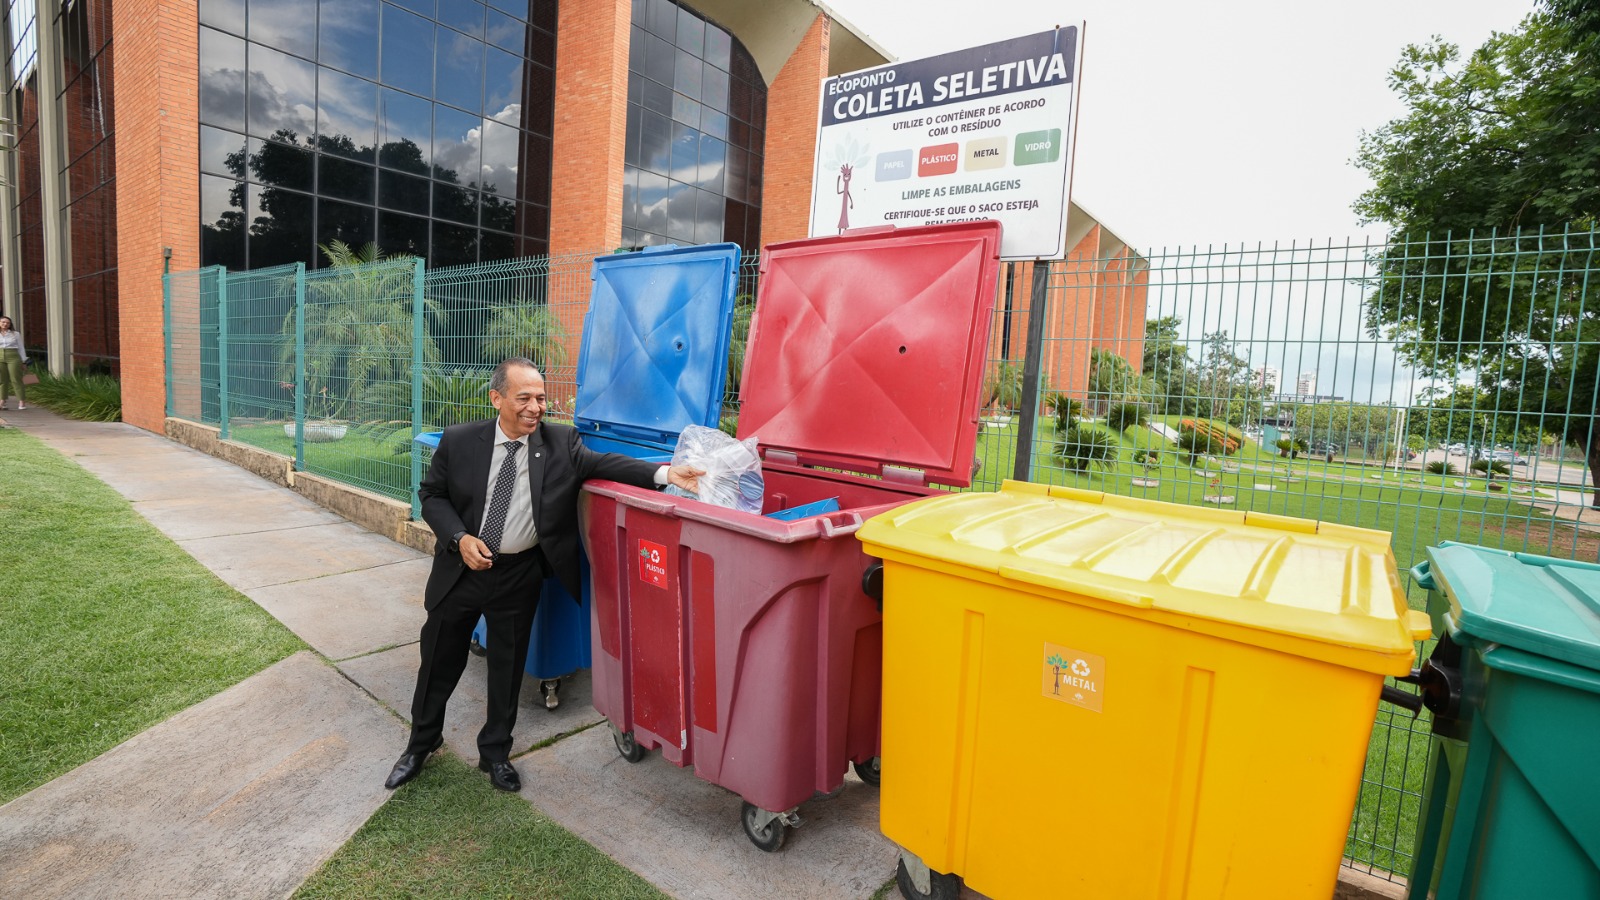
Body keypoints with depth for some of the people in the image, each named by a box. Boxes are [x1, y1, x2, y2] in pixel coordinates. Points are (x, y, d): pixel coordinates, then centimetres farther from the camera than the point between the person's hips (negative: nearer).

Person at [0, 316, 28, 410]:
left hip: (13, 358, -2)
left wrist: (23, 361, 1)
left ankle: (22, 402, -5)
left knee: (16, 380, -5)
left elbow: (21, 348, 6)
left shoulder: (15, 334, 4)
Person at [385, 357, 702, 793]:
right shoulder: (459, 441, -9)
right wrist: (460, 537, -16)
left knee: (508, 666, 14)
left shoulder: (561, 442, -10)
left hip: (519, 576, 0)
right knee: (440, 659, 17)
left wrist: (665, 473, -33)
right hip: (462, 566, 0)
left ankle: (495, 752, 38)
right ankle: (421, 744, 45)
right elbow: (431, 495, 0)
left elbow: (604, 463, -18)